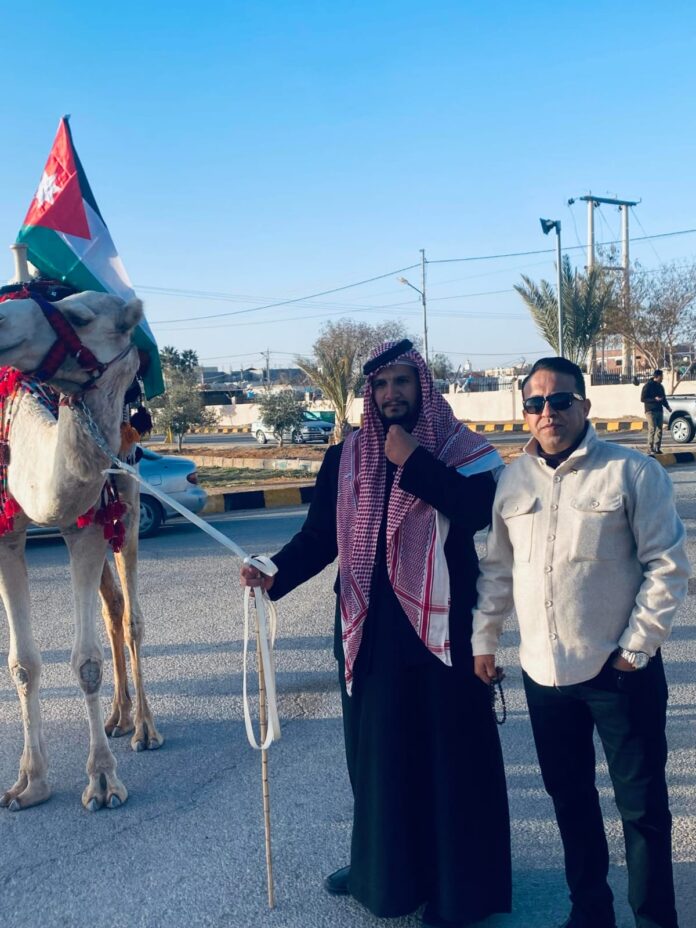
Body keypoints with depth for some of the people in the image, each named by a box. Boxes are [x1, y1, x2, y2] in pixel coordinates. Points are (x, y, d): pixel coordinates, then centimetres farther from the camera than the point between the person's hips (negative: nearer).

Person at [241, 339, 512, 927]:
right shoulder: (345, 458, 7)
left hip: (442, 627, -3)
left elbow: (480, 510, -20)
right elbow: (319, 535, 3)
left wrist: (413, 461, -18)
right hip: (371, 629, 3)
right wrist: (277, 572, -15)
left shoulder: (464, 451, -2)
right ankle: (382, 868, 33)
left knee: (448, 752, 4)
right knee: (377, 750, 13)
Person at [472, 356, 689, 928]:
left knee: (642, 806, 7)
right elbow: (498, 569, 11)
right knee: (570, 798, 19)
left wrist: (636, 647, -11)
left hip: (619, 673, -4)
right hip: (543, 671, 5)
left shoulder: (633, 472, -10)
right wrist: (483, 639, 10)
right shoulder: (513, 481, 5)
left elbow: (668, 566, -9)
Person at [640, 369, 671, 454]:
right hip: (650, 411, -7)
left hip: (659, 410, 7)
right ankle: (650, 449, -9)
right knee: (652, 429, -12)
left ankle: (657, 448, 9)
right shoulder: (648, 386, -6)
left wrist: (667, 406, 5)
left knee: (659, 430, 4)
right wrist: (655, 399, -19)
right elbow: (642, 399, -9)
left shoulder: (660, 386, 15)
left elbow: (664, 398, 23)